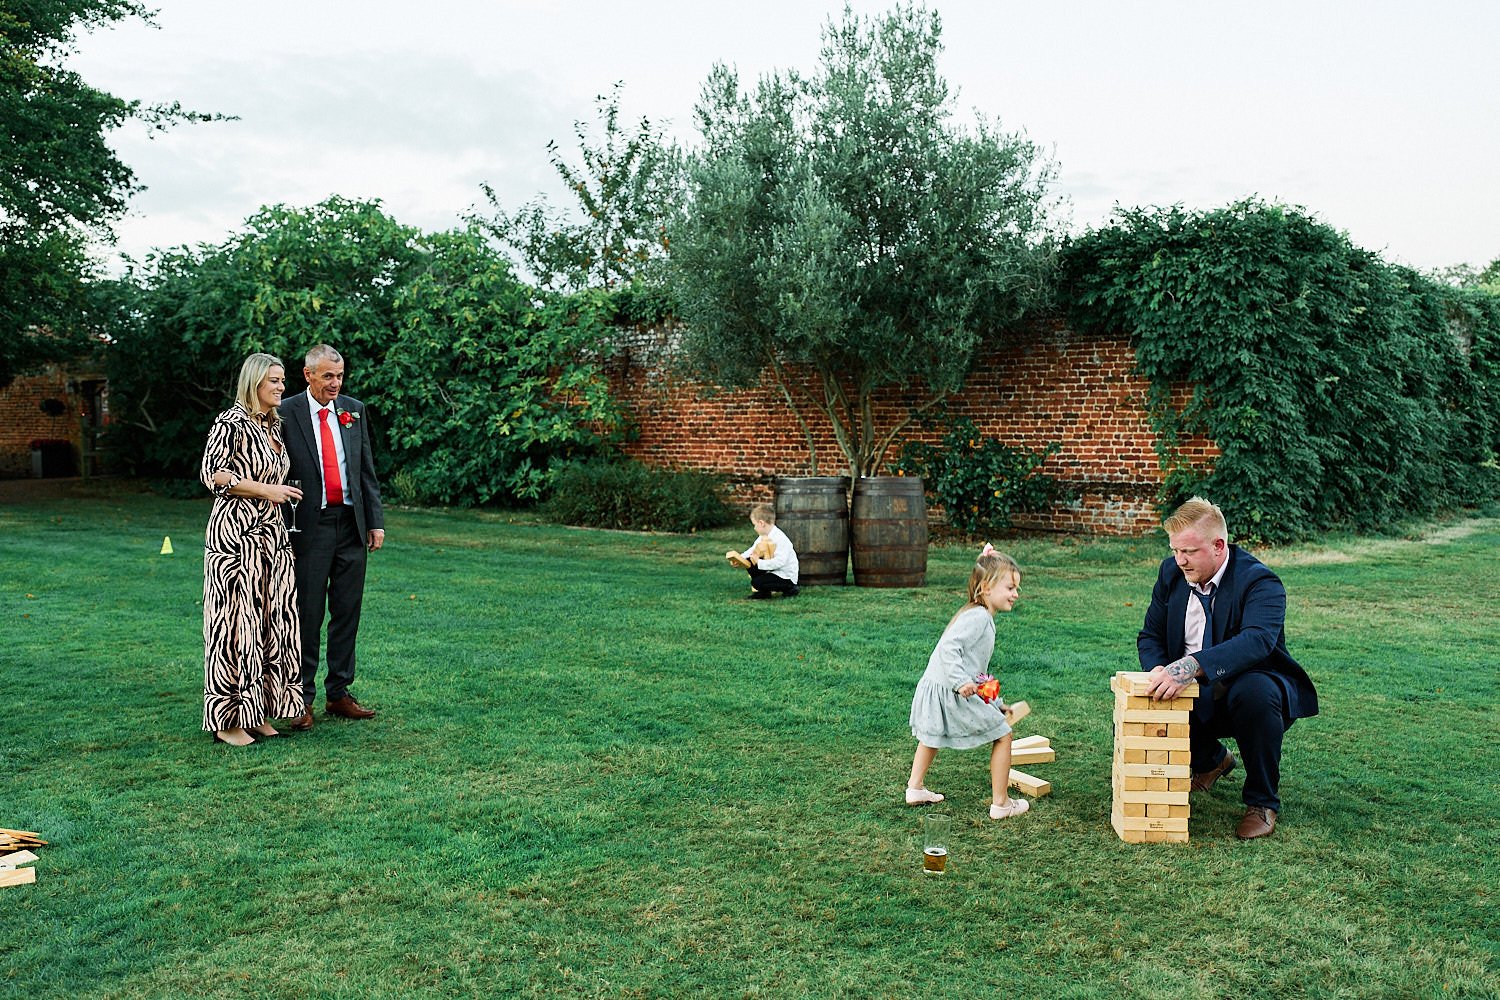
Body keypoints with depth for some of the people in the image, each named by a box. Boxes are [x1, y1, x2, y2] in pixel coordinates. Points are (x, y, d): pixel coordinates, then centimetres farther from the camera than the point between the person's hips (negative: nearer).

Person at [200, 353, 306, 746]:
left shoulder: (274, 424, 15)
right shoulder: (232, 422, -9)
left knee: (270, 618, 8)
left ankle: (256, 711, 17)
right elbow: (211, 473, -15)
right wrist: (264, 489, -16)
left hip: (270, 533, 8)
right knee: (236, 619, -5)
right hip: (235, 532, -8)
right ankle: (227, 718, 4)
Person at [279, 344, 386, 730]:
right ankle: (302, 699, 11)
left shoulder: (354, 410, 9)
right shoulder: (286, 414, -4)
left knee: (347, 611, 9)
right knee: (307, 615, 1)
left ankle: (338, 694, 20)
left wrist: (375, 520, 6)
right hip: (309, 525, -4)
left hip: (351, 524, 4)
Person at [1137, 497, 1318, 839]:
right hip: (1199, 697, 6)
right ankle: (1212, 759, 18)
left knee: (1255, 692, -39)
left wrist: (1190, 666, -54)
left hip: (1254, 686, -6)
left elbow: (1257, 640, -40)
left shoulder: (1260, 582, -21)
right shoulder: (1172, 573, -1)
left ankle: (1263, 801, -15)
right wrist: (1160, 672, -20)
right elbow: (1150, 636, 5)